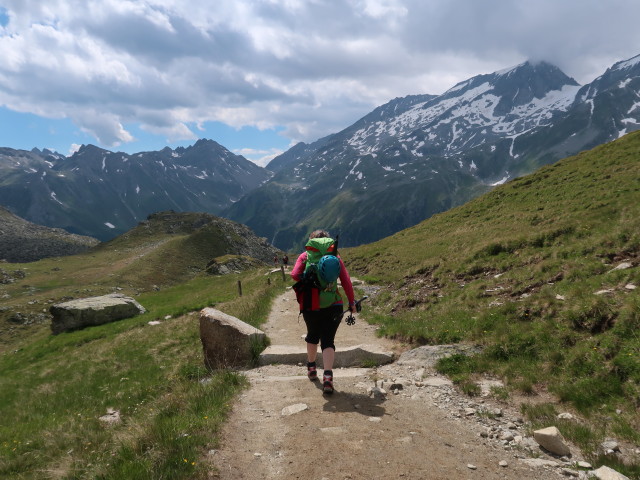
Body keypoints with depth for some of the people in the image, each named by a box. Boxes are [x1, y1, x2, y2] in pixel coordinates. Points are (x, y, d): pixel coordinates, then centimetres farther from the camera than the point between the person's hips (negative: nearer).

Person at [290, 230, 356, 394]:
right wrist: (352, 302, 5)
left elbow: (295, 275, -13)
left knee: (312, 336, 24)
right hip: (333, 306, 0)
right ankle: (328, 377, -12)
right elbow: (346, 281, 0)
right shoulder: (335, 257, 5)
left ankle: (311, 368, 40)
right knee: (328, 340, 4)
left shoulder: (305, 256, 4)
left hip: (310, 306, 1)